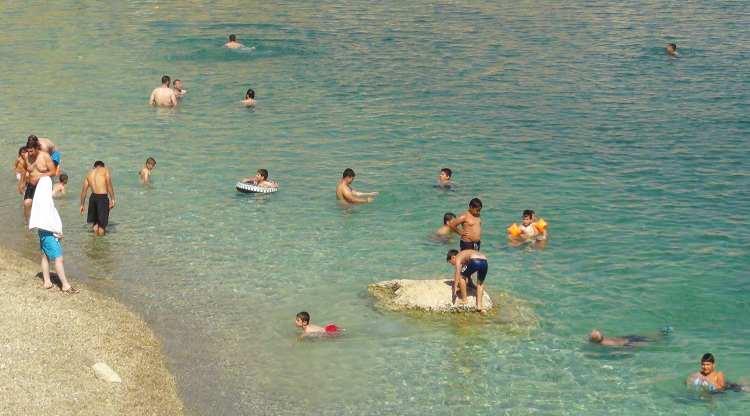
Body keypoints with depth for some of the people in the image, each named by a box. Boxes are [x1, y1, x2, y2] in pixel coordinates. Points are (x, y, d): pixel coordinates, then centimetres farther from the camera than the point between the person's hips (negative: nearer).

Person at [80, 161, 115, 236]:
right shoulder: (105, 170, 4)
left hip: (93, 197, 5)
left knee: (95, 221, 21)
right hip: (103, 198, -5)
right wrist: (112, 199, -11)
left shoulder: (89, 173, 17)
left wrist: (82, 205, 19)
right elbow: (109, 185, -9)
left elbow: (84, 190, 16)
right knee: (102, 223, 2)